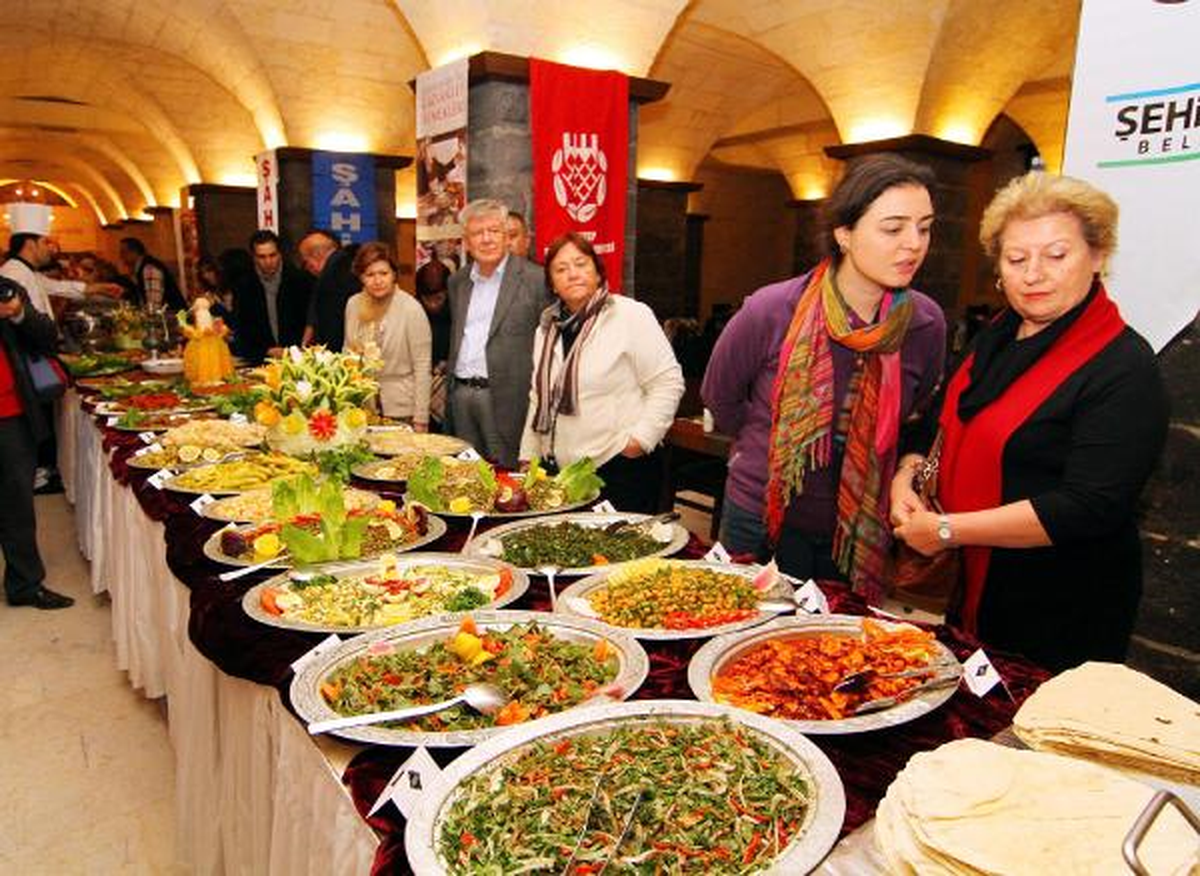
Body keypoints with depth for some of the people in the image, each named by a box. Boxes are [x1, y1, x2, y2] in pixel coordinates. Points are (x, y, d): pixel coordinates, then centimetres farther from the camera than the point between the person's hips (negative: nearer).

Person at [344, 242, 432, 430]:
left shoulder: (411, 309, -12)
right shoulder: (353, 304, 3)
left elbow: (422, 368, -11)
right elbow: (348, 352, 15)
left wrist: (420, 419, -12)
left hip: (401, 410, -4)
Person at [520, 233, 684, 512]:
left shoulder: (630, 315, -6)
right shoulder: (547, 328, 13)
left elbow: (668, 383, -9)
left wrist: (641, 437, -16)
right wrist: (528, 457, 17)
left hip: (620, 467, -5)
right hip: (559, 469, 6)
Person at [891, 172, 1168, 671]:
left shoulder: (1124, 369, -19)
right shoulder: (998, 338, 4)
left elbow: (1089, 508, -27)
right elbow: (946, 426, 16)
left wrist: (947, 530, -25)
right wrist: (906, 474, -5)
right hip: (972, 592, 7)